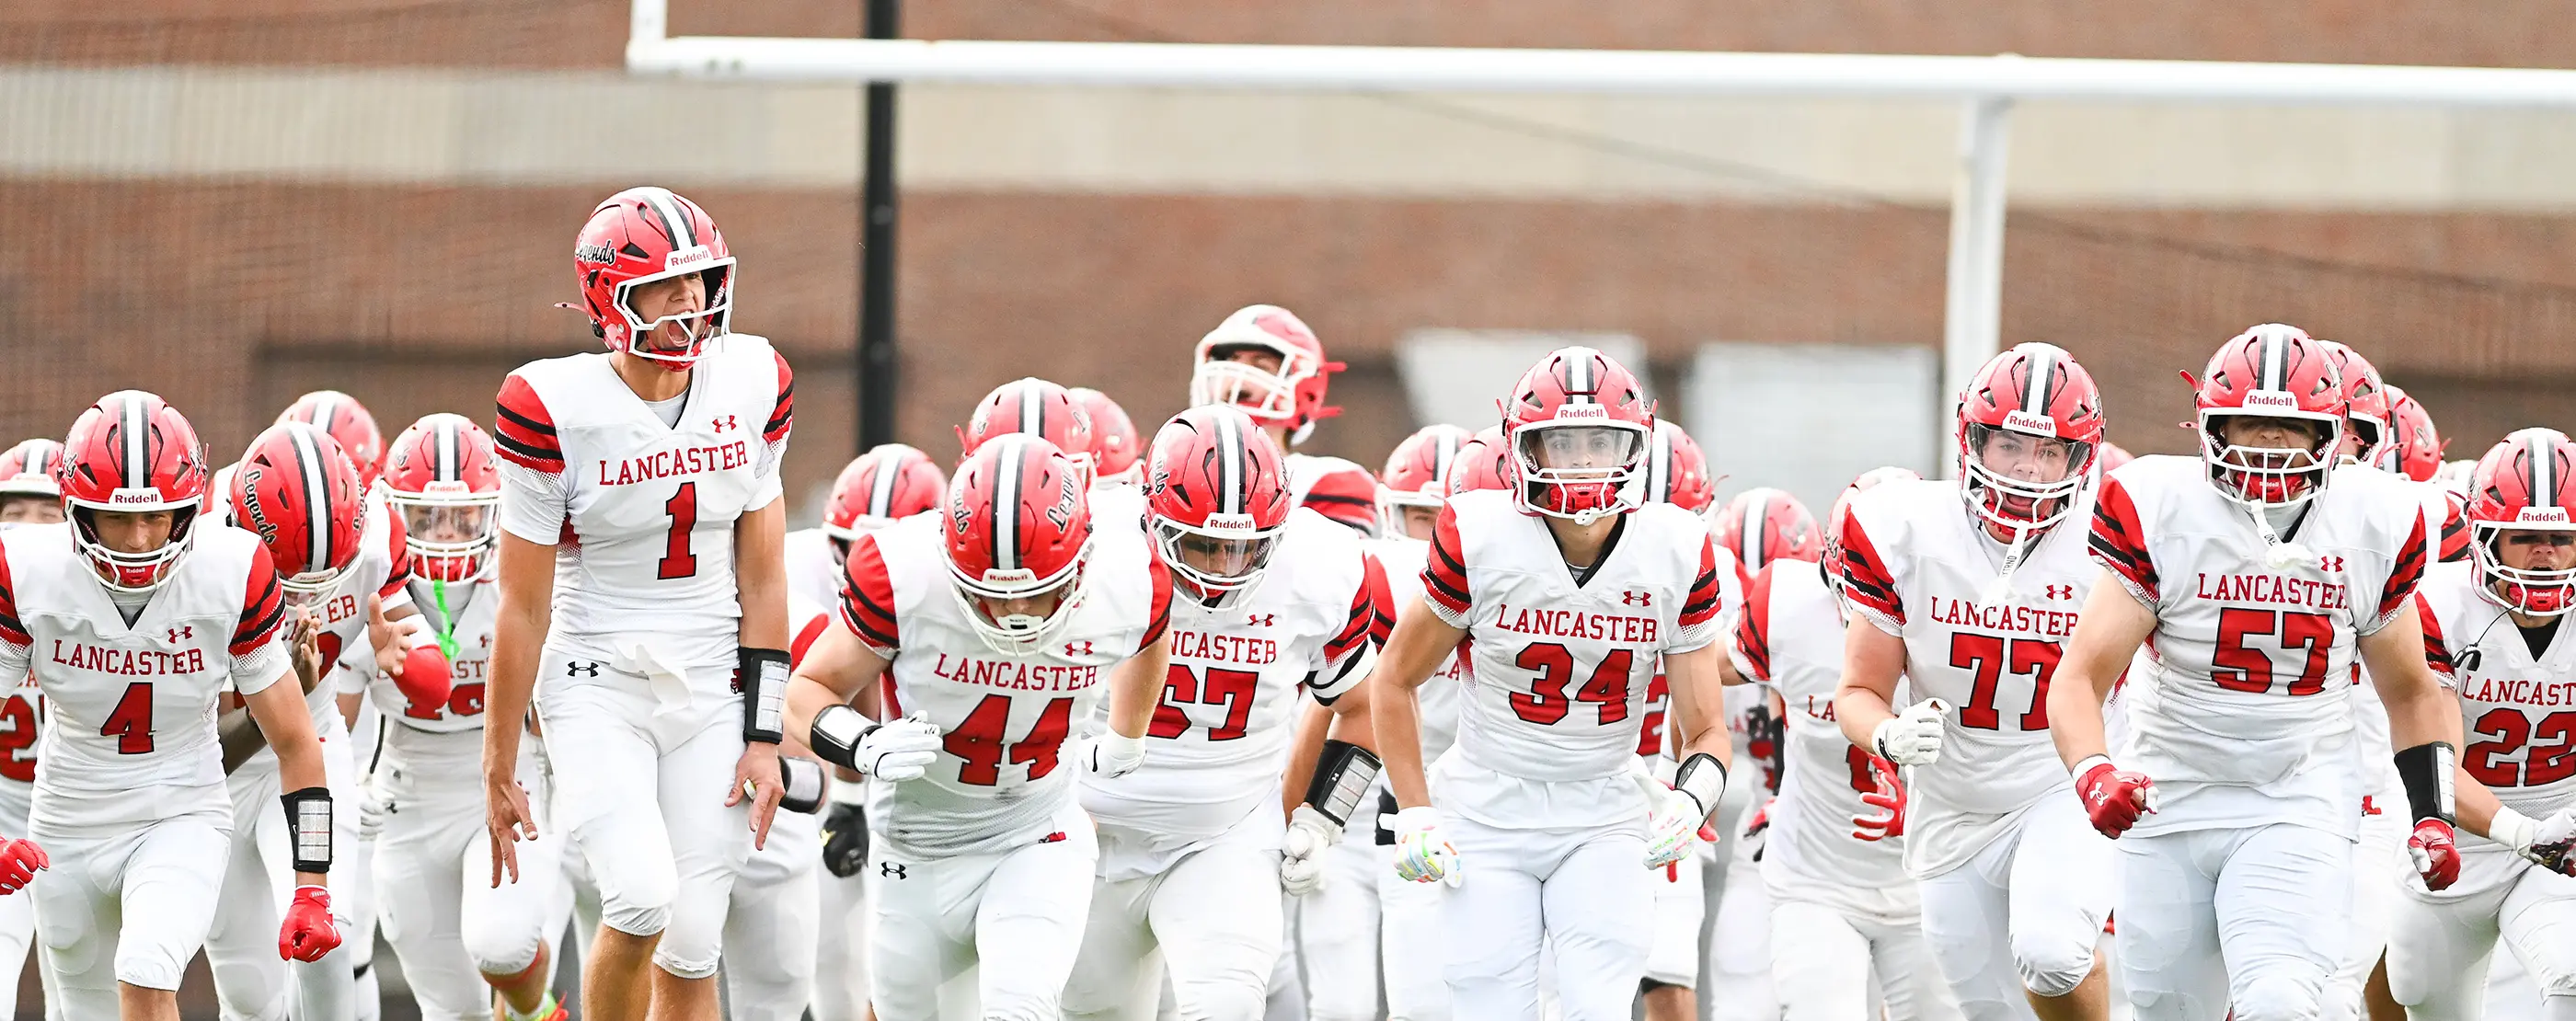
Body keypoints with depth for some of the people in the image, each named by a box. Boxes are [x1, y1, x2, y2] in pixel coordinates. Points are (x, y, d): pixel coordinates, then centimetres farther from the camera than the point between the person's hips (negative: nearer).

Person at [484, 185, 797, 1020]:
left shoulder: (752, 383, -1)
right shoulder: (554, 409, -13)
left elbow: (762, 577, 6)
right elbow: (523, 607, -7)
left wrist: (763, 738, 2)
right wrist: (498, 772, -3)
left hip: (712, 693, 4)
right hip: (597, 691, -3)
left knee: (690, 950, 1)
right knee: (642, 899, -23)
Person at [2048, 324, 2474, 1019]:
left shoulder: (2370, 528, 0)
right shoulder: (2162, 515, -8)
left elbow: (2411, 693, 15)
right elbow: (2080, 679, -10)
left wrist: (2434, 814, 2)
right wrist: (2092, 773, -30)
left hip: (2298, 815, 0)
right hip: (2170, 803, 0)